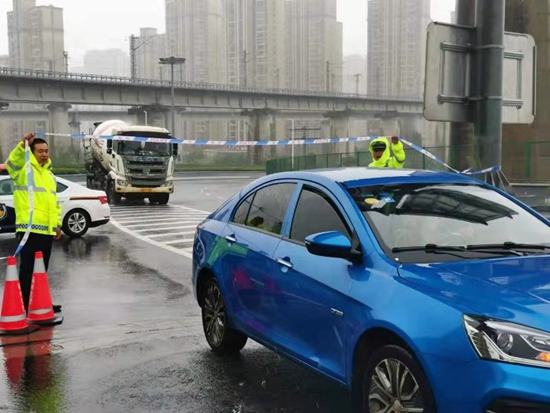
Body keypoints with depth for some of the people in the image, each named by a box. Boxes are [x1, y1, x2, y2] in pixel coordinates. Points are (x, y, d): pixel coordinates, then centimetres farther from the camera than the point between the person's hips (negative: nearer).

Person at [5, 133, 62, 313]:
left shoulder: (49, 174, 20)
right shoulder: (24, 169, -3)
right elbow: (11, 163, -28)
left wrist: (57, 224, 19)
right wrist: (22, 146, -42)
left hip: (47, 229, 7)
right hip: (29, 228, -7)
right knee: (28, 269, -4)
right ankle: (27, 306, 0)